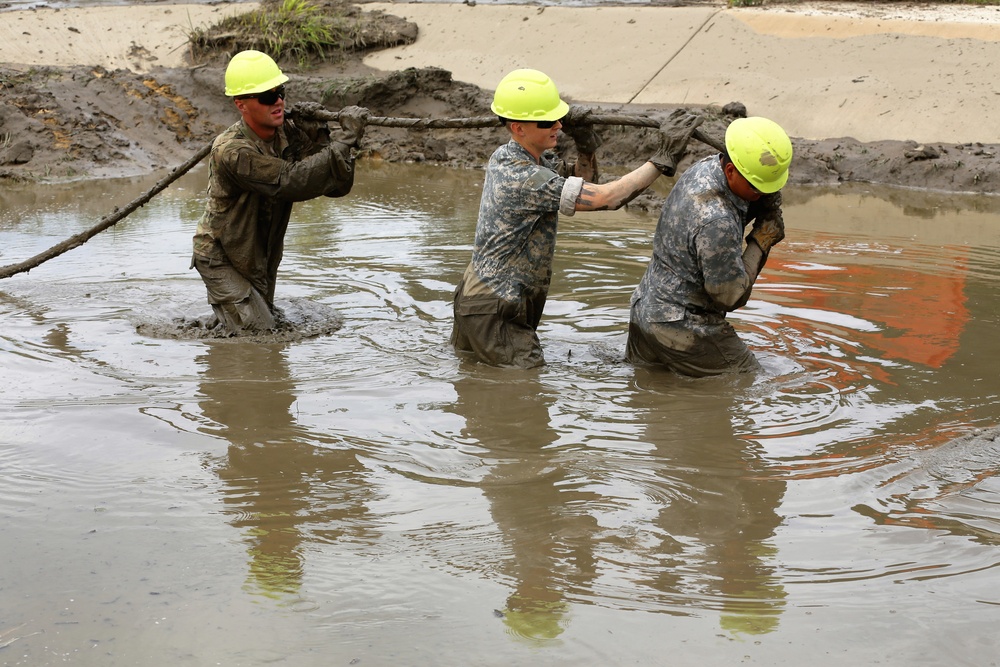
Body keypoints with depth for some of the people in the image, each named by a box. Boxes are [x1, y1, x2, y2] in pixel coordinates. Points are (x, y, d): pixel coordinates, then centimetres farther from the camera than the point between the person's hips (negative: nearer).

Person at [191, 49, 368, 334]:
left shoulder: (288, 133, -13)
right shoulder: (232, 151, -34)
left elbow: (337, 186, -17)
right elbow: (291, 182, -44)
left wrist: (317, 137, -30)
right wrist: (347, 139, -45)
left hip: (263, 254, 7)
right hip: (222, 257, -7)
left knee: (270, 323, 21)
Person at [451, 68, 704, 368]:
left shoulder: (507, 155, 3)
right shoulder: (525, 179, -27)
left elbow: (580, 183, 14)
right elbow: (606, 197, -28)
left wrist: (585, 144, -6)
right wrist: (663, 159, -21)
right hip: (493, 312, -10)